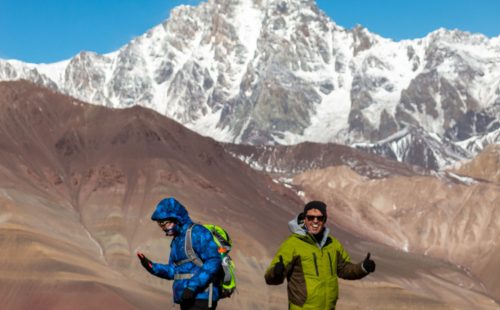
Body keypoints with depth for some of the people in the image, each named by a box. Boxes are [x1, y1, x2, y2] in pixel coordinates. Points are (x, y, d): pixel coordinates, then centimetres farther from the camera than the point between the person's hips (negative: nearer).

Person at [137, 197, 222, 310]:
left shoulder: (197, 232, -10)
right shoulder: (177, 240, 18)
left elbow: (213, 262, -20)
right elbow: (172, 271, 18)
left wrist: (192, 286, -25)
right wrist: (152, 267, 0)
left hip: (201, 298, -9)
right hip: (187, 300, 9)